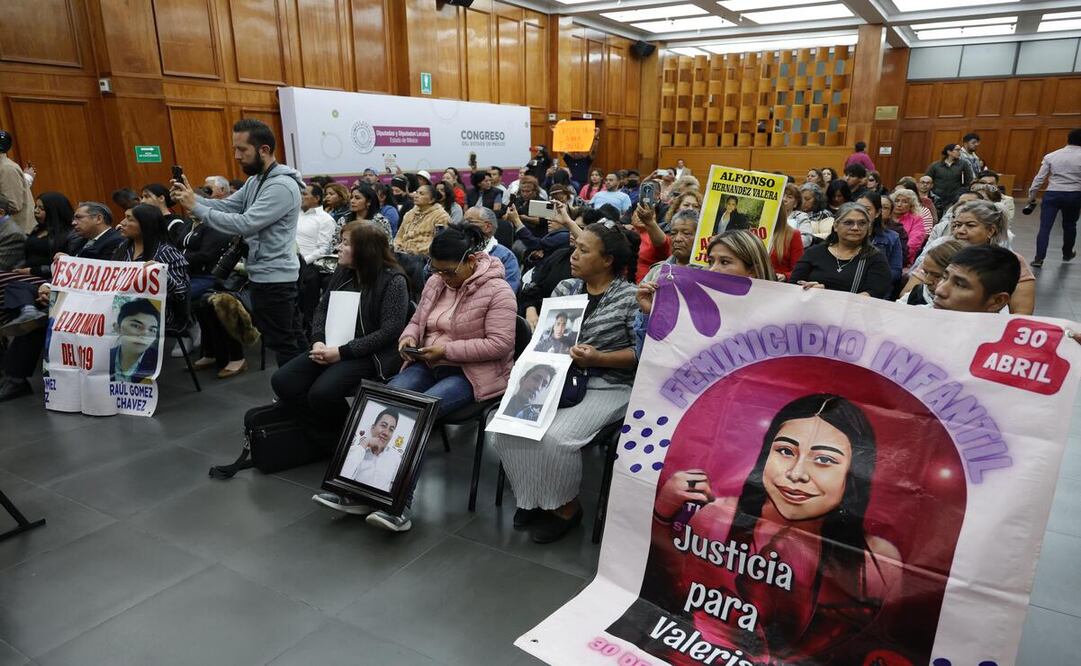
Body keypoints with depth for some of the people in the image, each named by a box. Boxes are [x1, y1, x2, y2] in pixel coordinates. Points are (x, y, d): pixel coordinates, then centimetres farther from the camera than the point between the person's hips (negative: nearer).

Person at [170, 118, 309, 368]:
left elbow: (244, 224, -26)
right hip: (266, 275, 10)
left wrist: (195, 207, -20)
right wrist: (193, 197, -8)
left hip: (273, 278, -10)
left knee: (283, 343, -1)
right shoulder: (255, 180, 13)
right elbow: (227, 206, 9)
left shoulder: (282, 186, -21)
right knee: (293, 337, 16)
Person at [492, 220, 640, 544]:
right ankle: (533, 498, 8)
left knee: (556, 437, -28)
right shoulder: (565, 288, 10)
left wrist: (599, 359, -20)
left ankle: (565, 506, 1)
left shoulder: (631, 297, -6)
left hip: (606, 388, -5)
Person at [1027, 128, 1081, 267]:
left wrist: (1031, 197, 9)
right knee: (1069, 225, 19)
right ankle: (1067, 254, 37)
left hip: (1052, 194, 0)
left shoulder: (1051, 156, 2)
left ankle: (1039, 258, -8)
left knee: (1045, 227, -1)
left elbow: (1039, 178, 2)